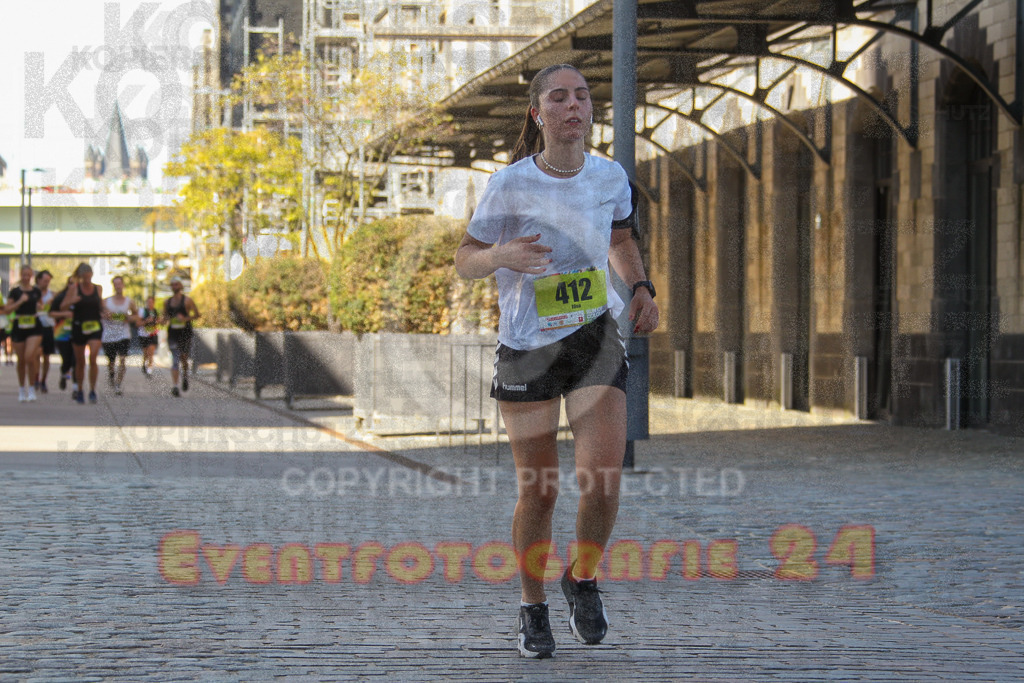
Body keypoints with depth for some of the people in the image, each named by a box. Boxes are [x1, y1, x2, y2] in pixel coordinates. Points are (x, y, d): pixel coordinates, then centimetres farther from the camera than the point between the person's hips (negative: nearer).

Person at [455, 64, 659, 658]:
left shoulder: (610, 178, -1)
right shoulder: (510, 185, -11)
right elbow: (465, 261, -3)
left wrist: (642, 288, 3)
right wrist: (502, 255, -25)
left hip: (597, 340, 2)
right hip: (527, 348, -2)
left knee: (604, 477, -15)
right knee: (538, 492, 4)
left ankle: (584, 578, 15)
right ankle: (533, 608, 27)